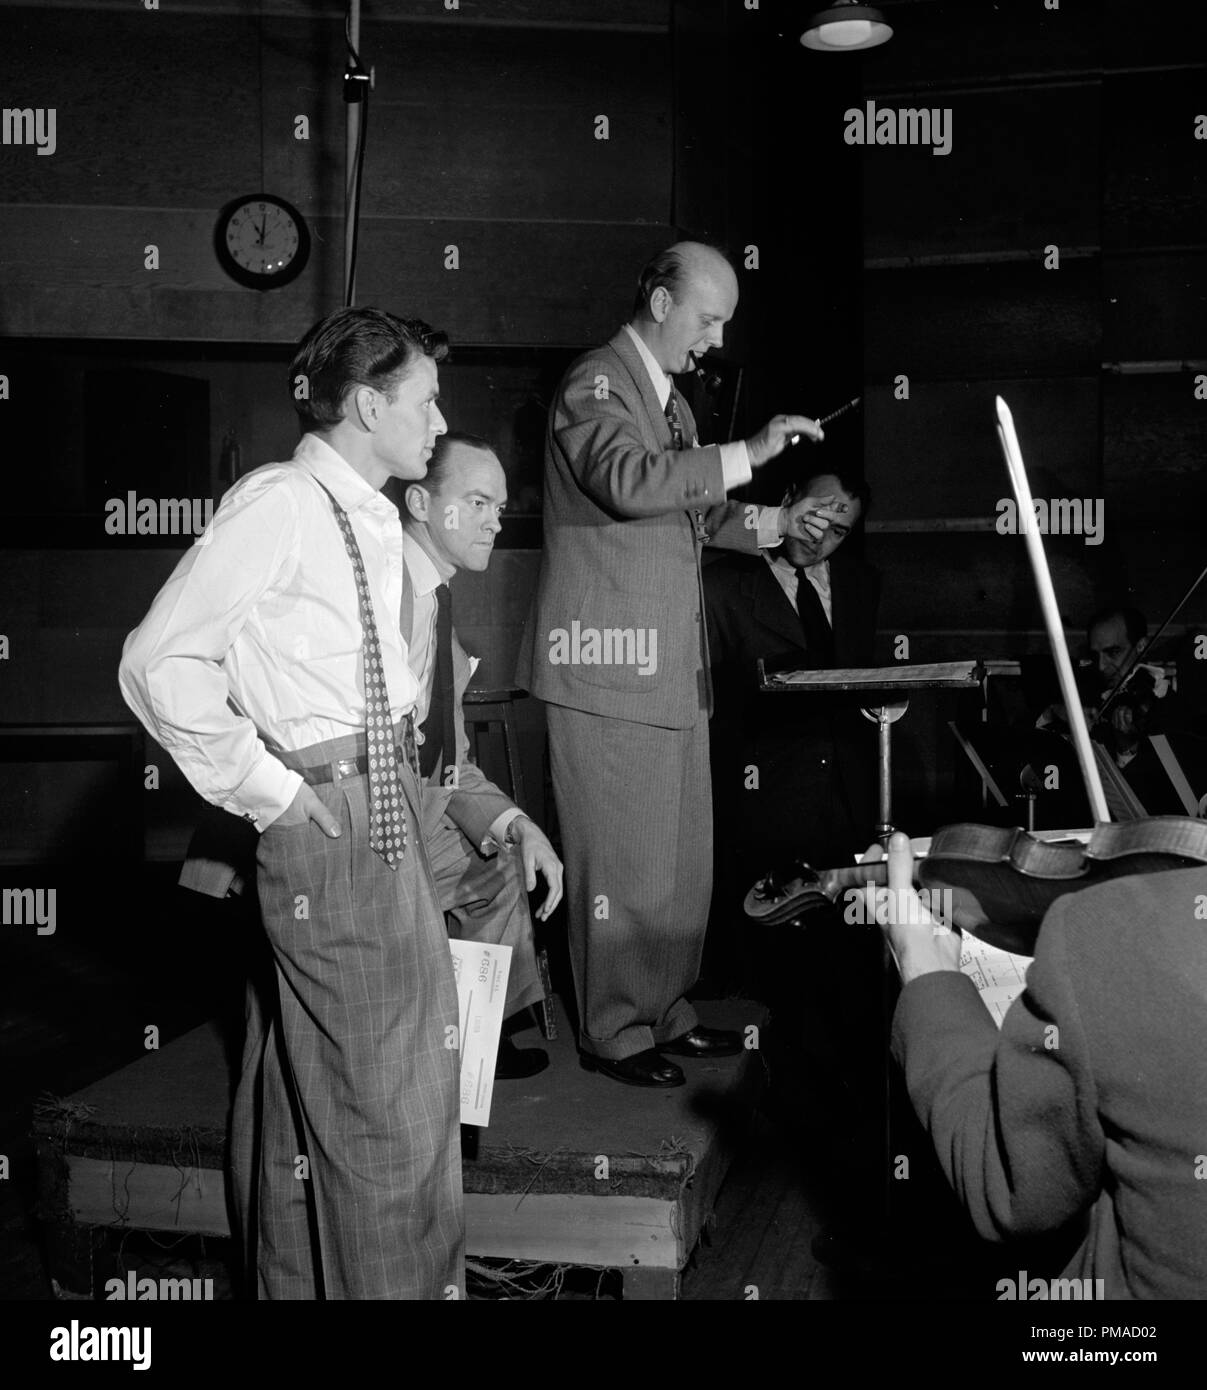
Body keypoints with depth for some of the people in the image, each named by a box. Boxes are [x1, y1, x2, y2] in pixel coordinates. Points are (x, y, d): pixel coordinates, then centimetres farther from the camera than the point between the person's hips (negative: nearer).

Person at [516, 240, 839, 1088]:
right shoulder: (594, 384, -8)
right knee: (623, 859, -3)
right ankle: (614, 1033, 11)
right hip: (610, 666, -9)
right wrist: (746, 455, -24)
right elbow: (628, 480, -27)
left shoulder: (673, 400, 21)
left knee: (684, 856, 12)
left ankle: (666, 1014, 24)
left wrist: (775, 523, 15)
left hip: (675, 667, 9)